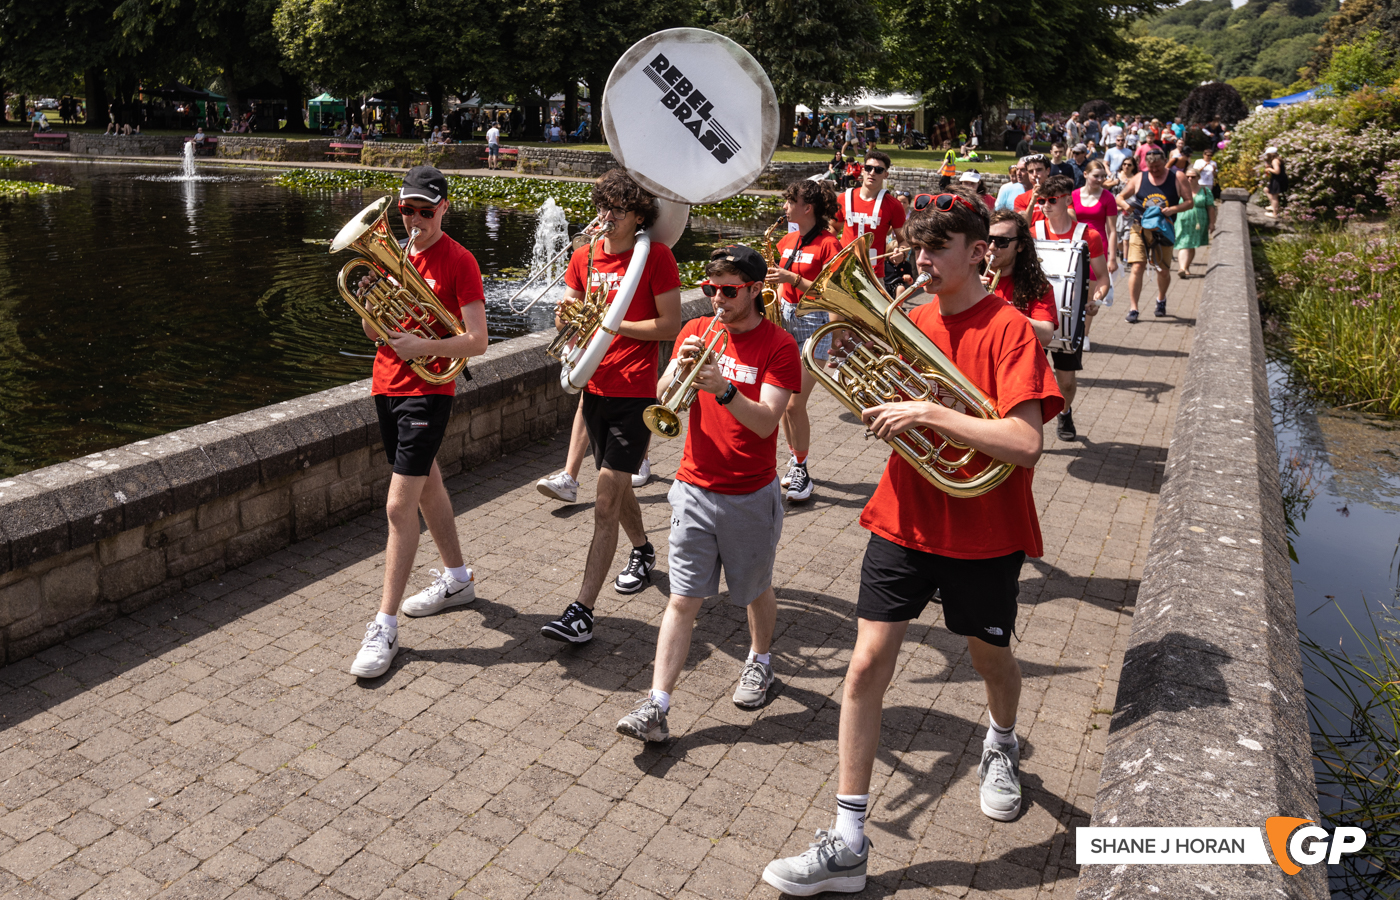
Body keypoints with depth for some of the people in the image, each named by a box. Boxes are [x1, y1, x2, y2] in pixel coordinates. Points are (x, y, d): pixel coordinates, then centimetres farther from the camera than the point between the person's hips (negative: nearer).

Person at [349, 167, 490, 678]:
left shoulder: (458, 261, -10)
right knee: (426, 483, 20)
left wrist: (423, 347, -31)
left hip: (428, 391, -8)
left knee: (399, 506, -11)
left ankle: (385, 626, -4)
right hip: (387, 386, 8)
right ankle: (457, 579, 39)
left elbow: (477, 341, -16)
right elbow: (374, 334, 11)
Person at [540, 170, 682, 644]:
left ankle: (582, 610, -9)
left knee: (605, 504, -10)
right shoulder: (585, 257, 9)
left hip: (635, 394, -6)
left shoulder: (656, 257, -8)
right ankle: (642, 551, 48)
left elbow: (671, 325, -10)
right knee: (616, 484, 22)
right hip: (595, 387, 6)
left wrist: (614, 324, -18)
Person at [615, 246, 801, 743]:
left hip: (751, 496, -2)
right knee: (683, 600, 2)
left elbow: (765, 421, -19)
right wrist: (681, 367, -20)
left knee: (756, 589, 17)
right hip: (695, 489, 3)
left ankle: (760, 660, 44)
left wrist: (724, 387, -34)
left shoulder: (778, 346, -9)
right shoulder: (696, 330, 4)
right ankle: (656, 706, 2)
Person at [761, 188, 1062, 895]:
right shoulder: (913, 320, 3)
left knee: (990, 654, 19)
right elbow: (875, 409, 9)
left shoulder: (1009, 330, -14)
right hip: (906, 519, 4)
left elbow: (1025, 444, -25)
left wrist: (927, 412, -29)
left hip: (982, 532, -3)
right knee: (867, 665, -3)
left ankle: (1001, 744, 55)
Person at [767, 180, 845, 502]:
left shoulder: (828, 244, -11)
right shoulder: (787, 241, 10)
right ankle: (795, 462, 24)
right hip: (786, 319, 7)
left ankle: (801, 471, 7)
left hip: (814, 324, -7)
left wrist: (793, 278, -22)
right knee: (783, 401, 8)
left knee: (795, 404, -8)